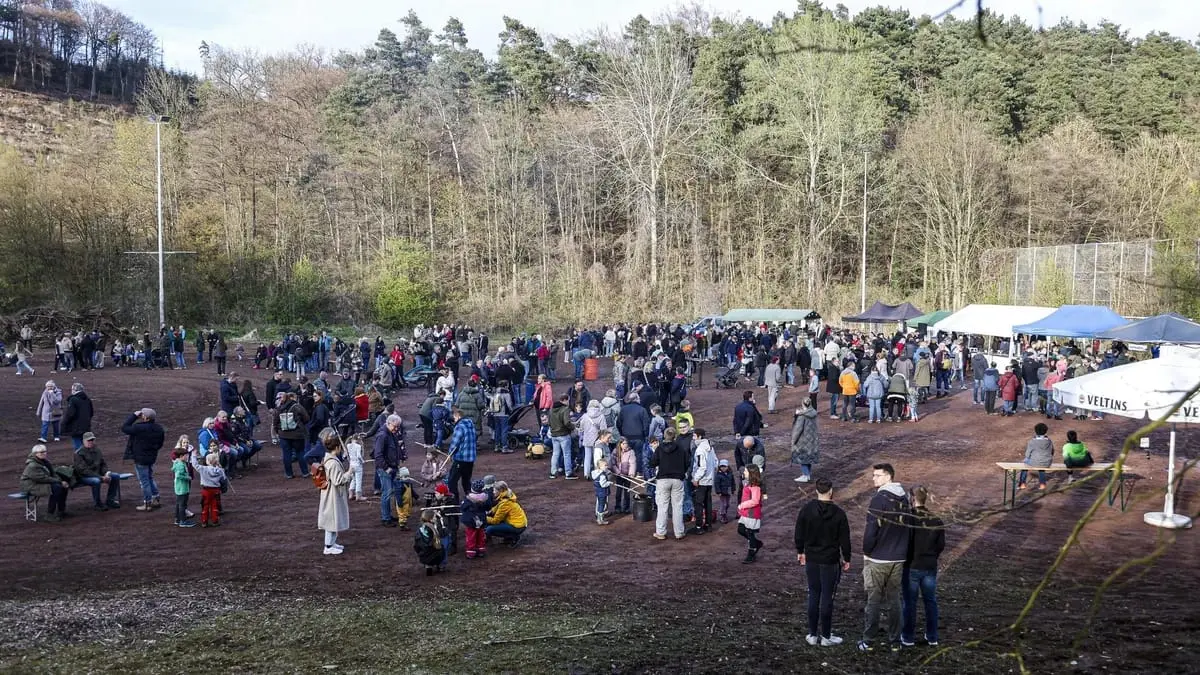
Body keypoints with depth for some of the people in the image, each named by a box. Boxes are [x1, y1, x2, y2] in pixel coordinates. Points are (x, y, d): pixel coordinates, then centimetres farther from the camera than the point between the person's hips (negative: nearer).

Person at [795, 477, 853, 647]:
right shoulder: (838, 513, -12)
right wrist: (846, 559, 6)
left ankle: (812, 635, 16)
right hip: (831, 561, -3)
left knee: (814, 596, 11)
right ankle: (826, 636, 10)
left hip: (811, 560, 3)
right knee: (827, 598, 3)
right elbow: (844, 538, -6)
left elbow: (799, 534, 4)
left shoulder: (806, 510, -5)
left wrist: (800, 552, 19)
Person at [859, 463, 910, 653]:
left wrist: (866, 552, -3)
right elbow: (907, 527, 9)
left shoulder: (879, 500, -17)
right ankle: (895, 639, 18)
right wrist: (901, 550, 15)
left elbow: (871, 530, -18)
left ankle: (868, 641, 10)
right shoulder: (904, 499, 4)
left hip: (878, 559, -6)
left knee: (874, 601, 3)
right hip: (899, 559, 6)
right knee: (894, 600, 14)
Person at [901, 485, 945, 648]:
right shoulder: (936, 520, -2)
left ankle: (908, 637, 15)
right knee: (930, 601, 14)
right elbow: (941, 545, 3)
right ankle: (932, 637, 22)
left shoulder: (909, 518, -16)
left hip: (912, 567, -4)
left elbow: (905, 542, -16)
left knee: (910, 602, 7)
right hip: (930, 567, 4)